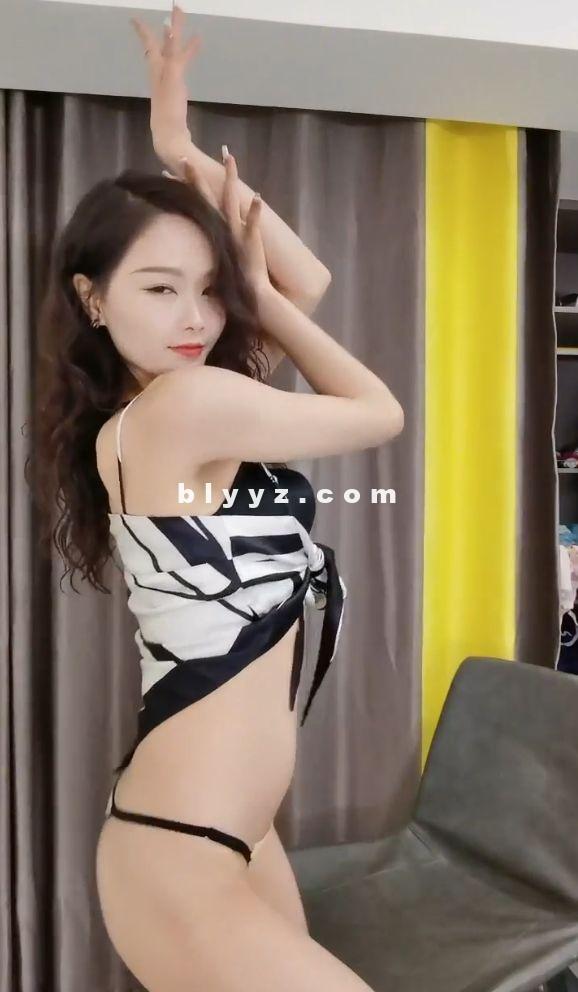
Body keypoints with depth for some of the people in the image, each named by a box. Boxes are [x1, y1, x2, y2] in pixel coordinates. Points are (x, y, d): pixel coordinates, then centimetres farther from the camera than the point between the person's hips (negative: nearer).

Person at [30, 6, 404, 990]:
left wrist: (187, 165, 11)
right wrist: (261, 296, 1)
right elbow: (380, 413, -5)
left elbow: (298, 286, 14)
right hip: (179, 862, -9)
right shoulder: (187, 400, -21)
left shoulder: (132, 419, 6)